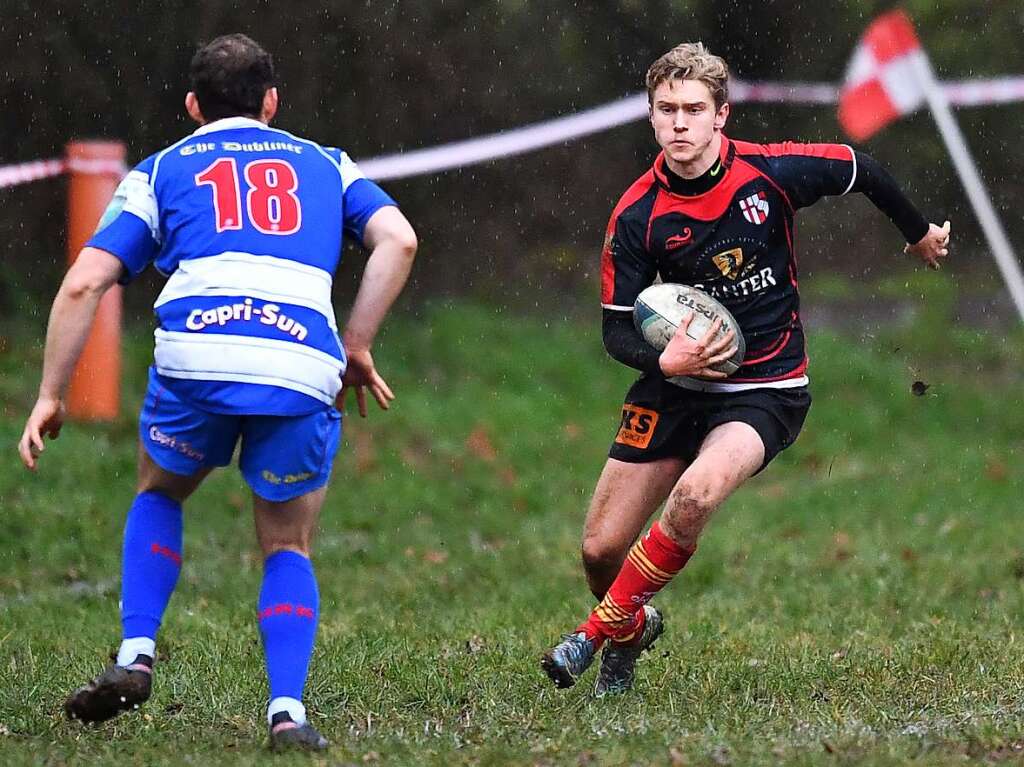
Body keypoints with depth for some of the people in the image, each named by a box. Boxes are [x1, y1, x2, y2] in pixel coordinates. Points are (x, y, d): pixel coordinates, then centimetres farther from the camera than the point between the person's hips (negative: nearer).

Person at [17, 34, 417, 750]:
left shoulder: (161, 171, 24)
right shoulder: (326, 165, 28)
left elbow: (84, 283, 13)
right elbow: (398, 239, 10)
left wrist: (51, 395, 18)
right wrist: (357, 347, 15)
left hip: (195, 357, 0)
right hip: (305, 364, 0)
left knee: (159, 495, 30)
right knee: (289, 548, 19)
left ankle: (136, 656, 11)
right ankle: (287, 711, -1)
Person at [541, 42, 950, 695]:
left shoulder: (770, 172, -13)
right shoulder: (638, 216, -9)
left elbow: (864, 172, 6)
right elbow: (617, 329, -4)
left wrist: (920, 233, 22)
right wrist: (664, 359, -26)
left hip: (767, 390, -3)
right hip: (677, 384, 3)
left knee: (694, 496, -32)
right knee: (600, 549, 0)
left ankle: (602, 630, -11)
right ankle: (635, 628, 36)